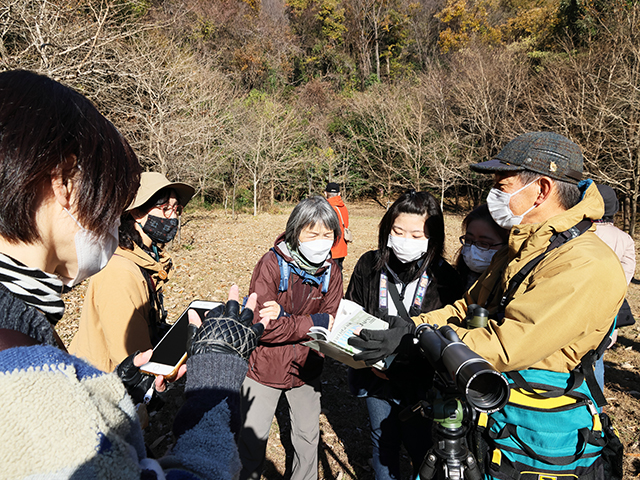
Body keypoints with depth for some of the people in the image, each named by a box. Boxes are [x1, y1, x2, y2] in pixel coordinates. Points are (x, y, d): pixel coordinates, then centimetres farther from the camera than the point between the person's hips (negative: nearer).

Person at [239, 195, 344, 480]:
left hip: (306, 369, 4)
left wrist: (284, 316, -27)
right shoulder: (271, 264, -20)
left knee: (308, 435, 21)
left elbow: (330, 325, -12)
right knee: (253, 437, 14)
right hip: (265, 368, -3)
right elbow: (262, 326, -25)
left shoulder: (331, 271, -6)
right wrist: (314, 321, -25)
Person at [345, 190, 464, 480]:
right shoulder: (369, 265, -8)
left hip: (419, 382, -2)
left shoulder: (444, 276, -14)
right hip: (376, 377, 2)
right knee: (384, 443, 23)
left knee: (419, 446, 17)